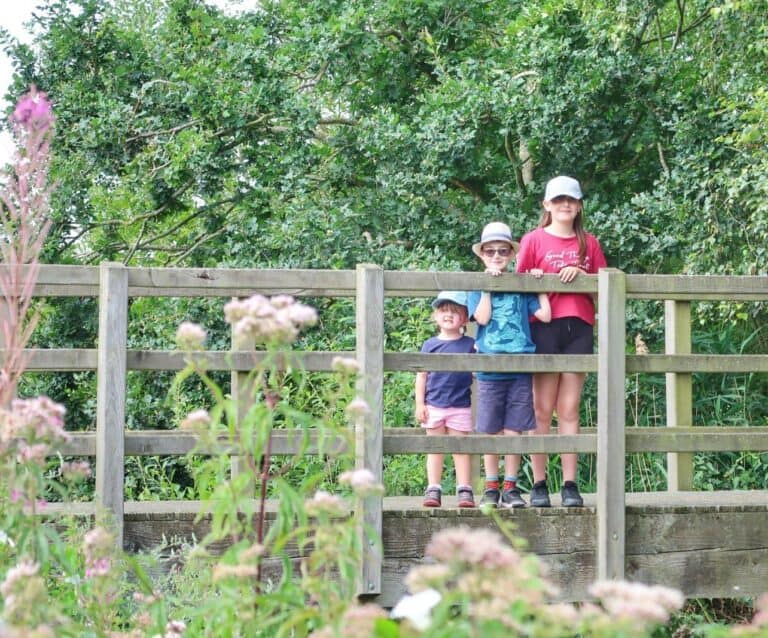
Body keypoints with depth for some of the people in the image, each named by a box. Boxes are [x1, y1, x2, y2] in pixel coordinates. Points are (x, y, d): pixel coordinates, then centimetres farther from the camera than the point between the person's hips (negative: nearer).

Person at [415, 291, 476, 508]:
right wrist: (419, 404, 0)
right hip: (434, 405, 1)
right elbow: (421, 376, 5)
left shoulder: (470, 345, 2)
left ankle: (464, 490, 5)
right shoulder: (430, 345, 5)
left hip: (460, 406, -1)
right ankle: (433, 490, 7)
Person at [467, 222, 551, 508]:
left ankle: (510, 487, 9)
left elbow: (545, 314, 0)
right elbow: (482, 317, -10)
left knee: (514, 430, 1)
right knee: (490, 431, 4)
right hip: (489, 369, -1)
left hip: (519, 368, 1)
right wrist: (487, 286, -9)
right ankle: (491, 487, 13)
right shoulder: (478, 288, 7)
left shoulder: (521, 287, 9)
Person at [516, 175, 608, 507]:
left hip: (579, 327, 2)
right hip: (544, 327, -2)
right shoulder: (534, 240, 7)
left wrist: (580, 274, -4)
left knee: (570, 411, 2)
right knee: (542, 410, -3)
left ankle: (570, 485, 1)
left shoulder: (589, 243, 14)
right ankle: (539, 485, 0)